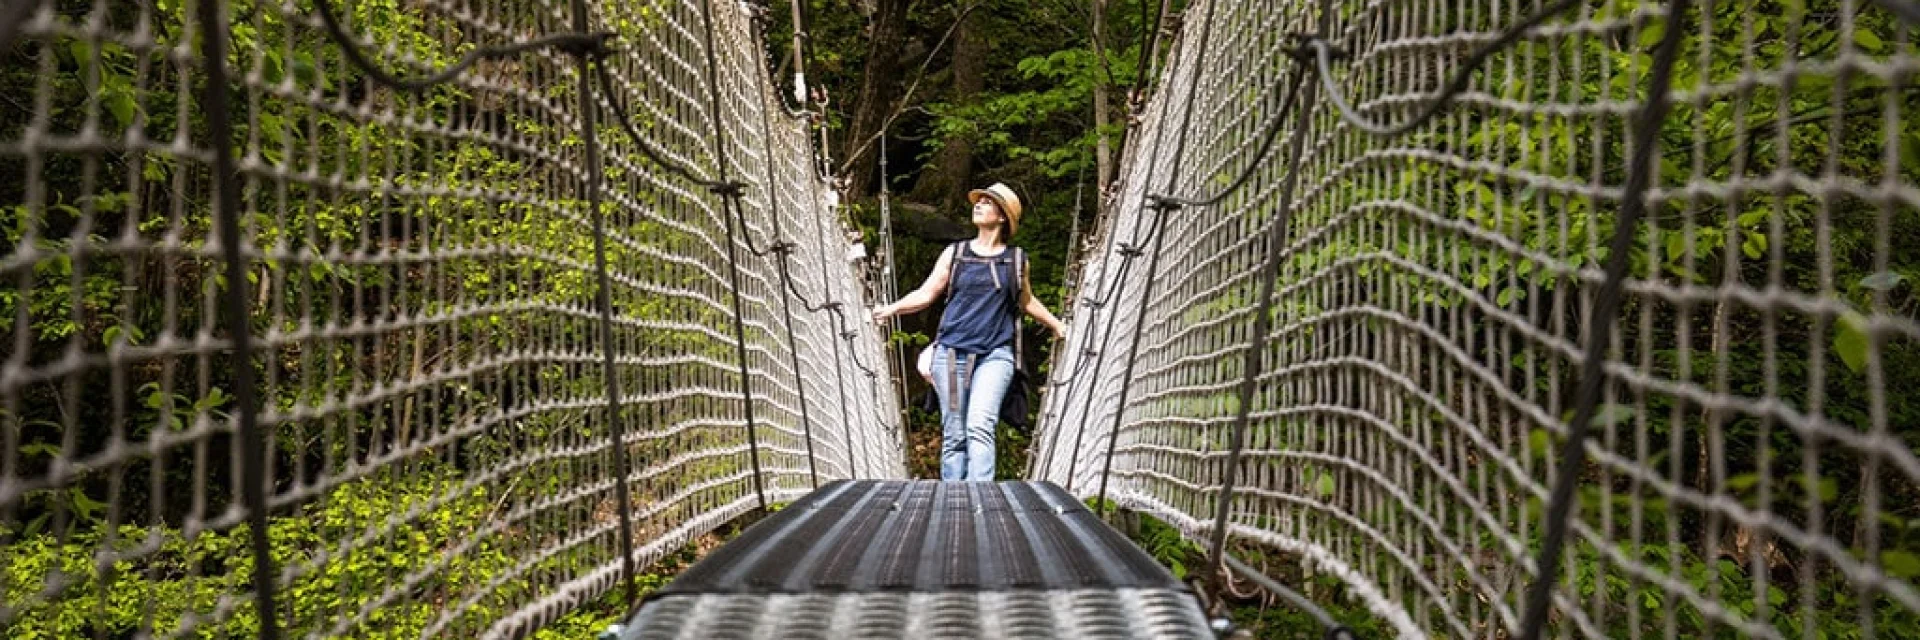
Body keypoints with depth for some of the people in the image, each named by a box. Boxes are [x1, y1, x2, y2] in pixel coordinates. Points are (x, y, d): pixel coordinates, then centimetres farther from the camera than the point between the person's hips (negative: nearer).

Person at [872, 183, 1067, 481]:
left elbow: (1026, 300, 31)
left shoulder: (1016, 259, 12)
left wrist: (1056, 324, 38)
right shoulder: (955, 254, 12)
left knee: (980, 426, -20)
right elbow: (926, 294, 11)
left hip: (995, 355, -1)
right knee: (954, 435, 0)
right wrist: (892, 308, -5)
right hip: (952, 352, 2)